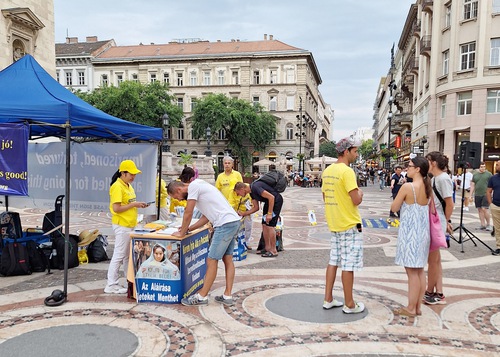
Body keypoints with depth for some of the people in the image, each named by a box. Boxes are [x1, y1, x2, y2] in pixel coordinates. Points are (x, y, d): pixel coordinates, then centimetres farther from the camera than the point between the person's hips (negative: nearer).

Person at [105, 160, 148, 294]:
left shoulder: (128, 186, 13)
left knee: (128, 255, 16)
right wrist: (134, 205, -17)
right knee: (119, 255, -2)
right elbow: (116, 208, -20)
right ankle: (111, 285, 7)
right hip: (122, 225, -9)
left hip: (130, 225, 9)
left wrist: (138, 205, 3)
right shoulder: (117, 187, -15)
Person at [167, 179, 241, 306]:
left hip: (225, 224, -10)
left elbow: (188, 213, -8)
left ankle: (202, 296, 7)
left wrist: (182, 232, 5)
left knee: (211, 261, -2)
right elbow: (206, 216, 22)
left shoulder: (193, 186, -8)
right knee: (227, 259, 13)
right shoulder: (198, 186, 21)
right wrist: (188, 228, 19)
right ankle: (227, 296, 19)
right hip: (233, 222, 10)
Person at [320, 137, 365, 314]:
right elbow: (356, 200, -20)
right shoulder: (347, 171, -17)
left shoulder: (327, 171, 10)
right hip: (350, 225, -8)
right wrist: (360, 193, -1)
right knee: (348, 265, 1)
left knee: (333, 261, 14)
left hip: (334, 224, 8)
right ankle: (349, 304, 12)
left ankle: (328, 299, 21)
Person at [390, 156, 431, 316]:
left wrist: (401, 196, 6)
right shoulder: (428, 187, 5)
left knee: (412, 271, 0)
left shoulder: (407, 187, -17)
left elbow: (394, 208, -9)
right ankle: (418, 306, 22)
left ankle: (411, 308, 9)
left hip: (410, 231, -8)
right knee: (420, 270, 13)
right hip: (423, 230, 8)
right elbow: (430, 209, 13)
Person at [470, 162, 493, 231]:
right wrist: (471, 195, 9)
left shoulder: (489, 174, 1)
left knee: (484, 209, -12)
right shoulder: (475, 174, 11)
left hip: (486, 195, -4)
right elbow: (472, 185, 13)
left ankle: (488, 224, 2)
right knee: (480, 210, 6)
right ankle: (483, 225, 14)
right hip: (477, 195, 4)